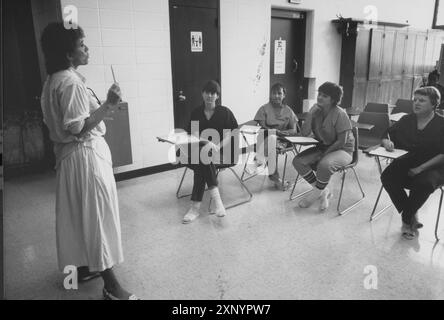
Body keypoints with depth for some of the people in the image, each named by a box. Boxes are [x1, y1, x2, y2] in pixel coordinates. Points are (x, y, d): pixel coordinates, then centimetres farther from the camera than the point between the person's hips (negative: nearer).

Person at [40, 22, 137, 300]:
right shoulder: (70, 82, -20)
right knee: (98, 214, -5)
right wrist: (108, 106, -29)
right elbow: (78, 128, -24)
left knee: (79, 213, 18)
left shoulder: (55, 80, 11)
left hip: (70, 153, 10)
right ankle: (111, 285, 5)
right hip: (86, 154, -10)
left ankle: (83, 265, 33)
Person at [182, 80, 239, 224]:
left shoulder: (225, 112, 4)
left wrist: (216, 147, -22)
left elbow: (227, 138, -3)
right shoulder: (196, 113, 11)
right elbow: (194, 136, 0)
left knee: (201, 165, -31)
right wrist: (207, 144, -20)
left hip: (223, 152, -2)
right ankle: (216, 198, -37)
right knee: (202, 158, -34)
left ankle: (195, 207, -32)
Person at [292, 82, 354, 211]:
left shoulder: (340, 114, -17)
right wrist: (310, 114, -17)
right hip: (322, 147, 6)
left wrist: (325, 153, -21)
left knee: (324, 164, -37)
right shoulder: (316, 111, -1)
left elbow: (342, 141, -18)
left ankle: (317, 193, -6)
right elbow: (304, 133, -7)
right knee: (298, 161, -14)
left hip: (343, 150, -6)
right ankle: (323, 192, -3)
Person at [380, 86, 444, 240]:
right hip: (407, 162, 4)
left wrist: (421, 168, -20)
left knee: (424, 183, -35)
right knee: (387, 177, -24)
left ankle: (407, 220, -10)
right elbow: (386, 136, 12)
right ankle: (412, 216, -11)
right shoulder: (406, 120, 8)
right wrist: (386, 142, -14)